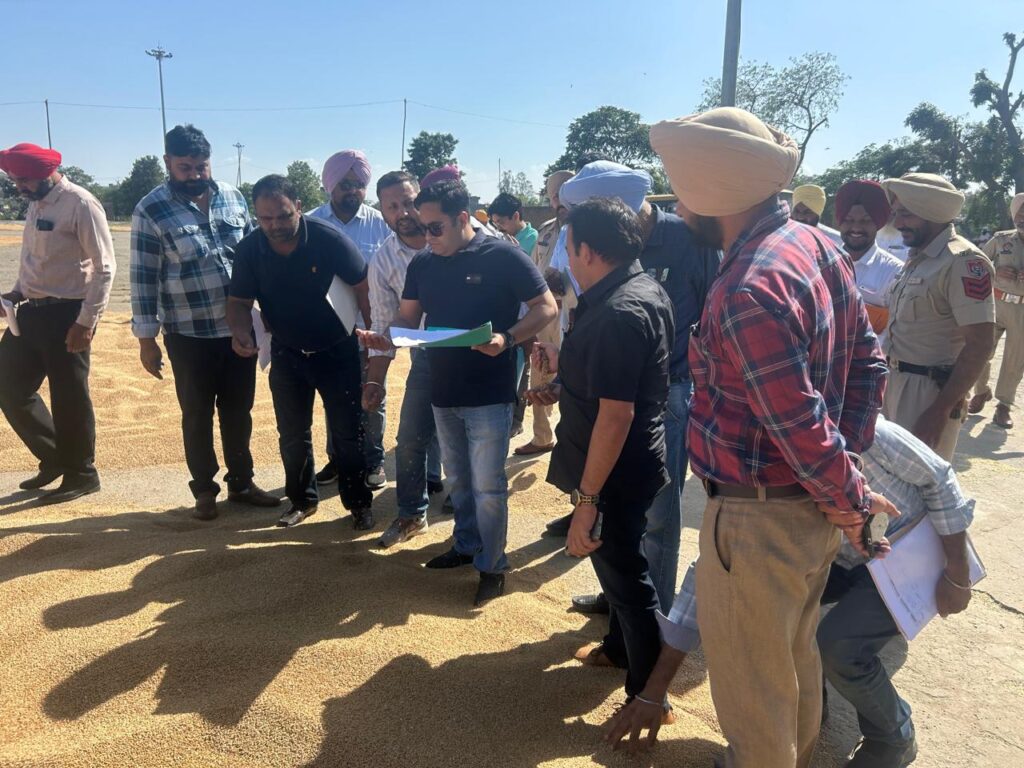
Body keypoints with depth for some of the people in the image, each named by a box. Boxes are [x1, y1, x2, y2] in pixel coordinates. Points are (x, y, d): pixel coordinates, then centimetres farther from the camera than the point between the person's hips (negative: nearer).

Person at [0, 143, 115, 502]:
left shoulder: (80, 204, -15)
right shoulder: (36, 203, 11)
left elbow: (104, 267, -17)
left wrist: (87, 321, -20)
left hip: (66, 313, -9)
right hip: (31, 311, 9)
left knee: (69, 397, 0)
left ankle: (81, 474, 16)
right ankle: (54, 458, 28)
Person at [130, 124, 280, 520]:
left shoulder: (233, 197, 3)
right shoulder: (151, 211, -8)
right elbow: (144, 278, -7)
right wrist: (146, 338, -8)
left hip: (239, 329, 3)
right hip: (189, 335, -3)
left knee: (238, 411, 14)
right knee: (197, 416, 9)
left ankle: (241, 483, 29)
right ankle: (204, 489, 25)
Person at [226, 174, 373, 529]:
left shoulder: (329, 239, -21)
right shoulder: (248, 250, -12)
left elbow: (363, 288, -12)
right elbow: (239, 301, -4)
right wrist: (240, 331, -26)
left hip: (337, 352, -3)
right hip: (287, 354, 3)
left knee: (348, 433, 2)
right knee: (292, 434, 11)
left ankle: (359, 503, 19)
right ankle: (302, 499, 31)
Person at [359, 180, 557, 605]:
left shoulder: (504, 256, -11)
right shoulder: (423, 263, 5)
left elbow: (546, 307, -9)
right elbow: (407, 317, 11)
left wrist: (507, 338, -25)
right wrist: (384, 338, -11)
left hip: (489, 395, -6)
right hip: (443, 392, 6)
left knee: (487, 485, 0)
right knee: (457, 478, 19)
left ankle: (492, 565, 17)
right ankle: (467, 545, 38)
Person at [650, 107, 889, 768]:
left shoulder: (748, 289, -27)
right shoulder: (818, 247, 2)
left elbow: (800, 426, -26)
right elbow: (868, 362, 7)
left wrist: (850, 496, -10)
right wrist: (848, 463, 5)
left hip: (758, 518, -9)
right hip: (813, 507, 10)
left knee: (749, 683, 13)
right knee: (796, 657, 28)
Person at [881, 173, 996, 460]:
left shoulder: (962, 261, -16)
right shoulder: (917, 258, 11)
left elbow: (980, 344, -20)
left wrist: (941, 409, -23)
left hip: (931, 391, -8)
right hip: (899, 384, 8)